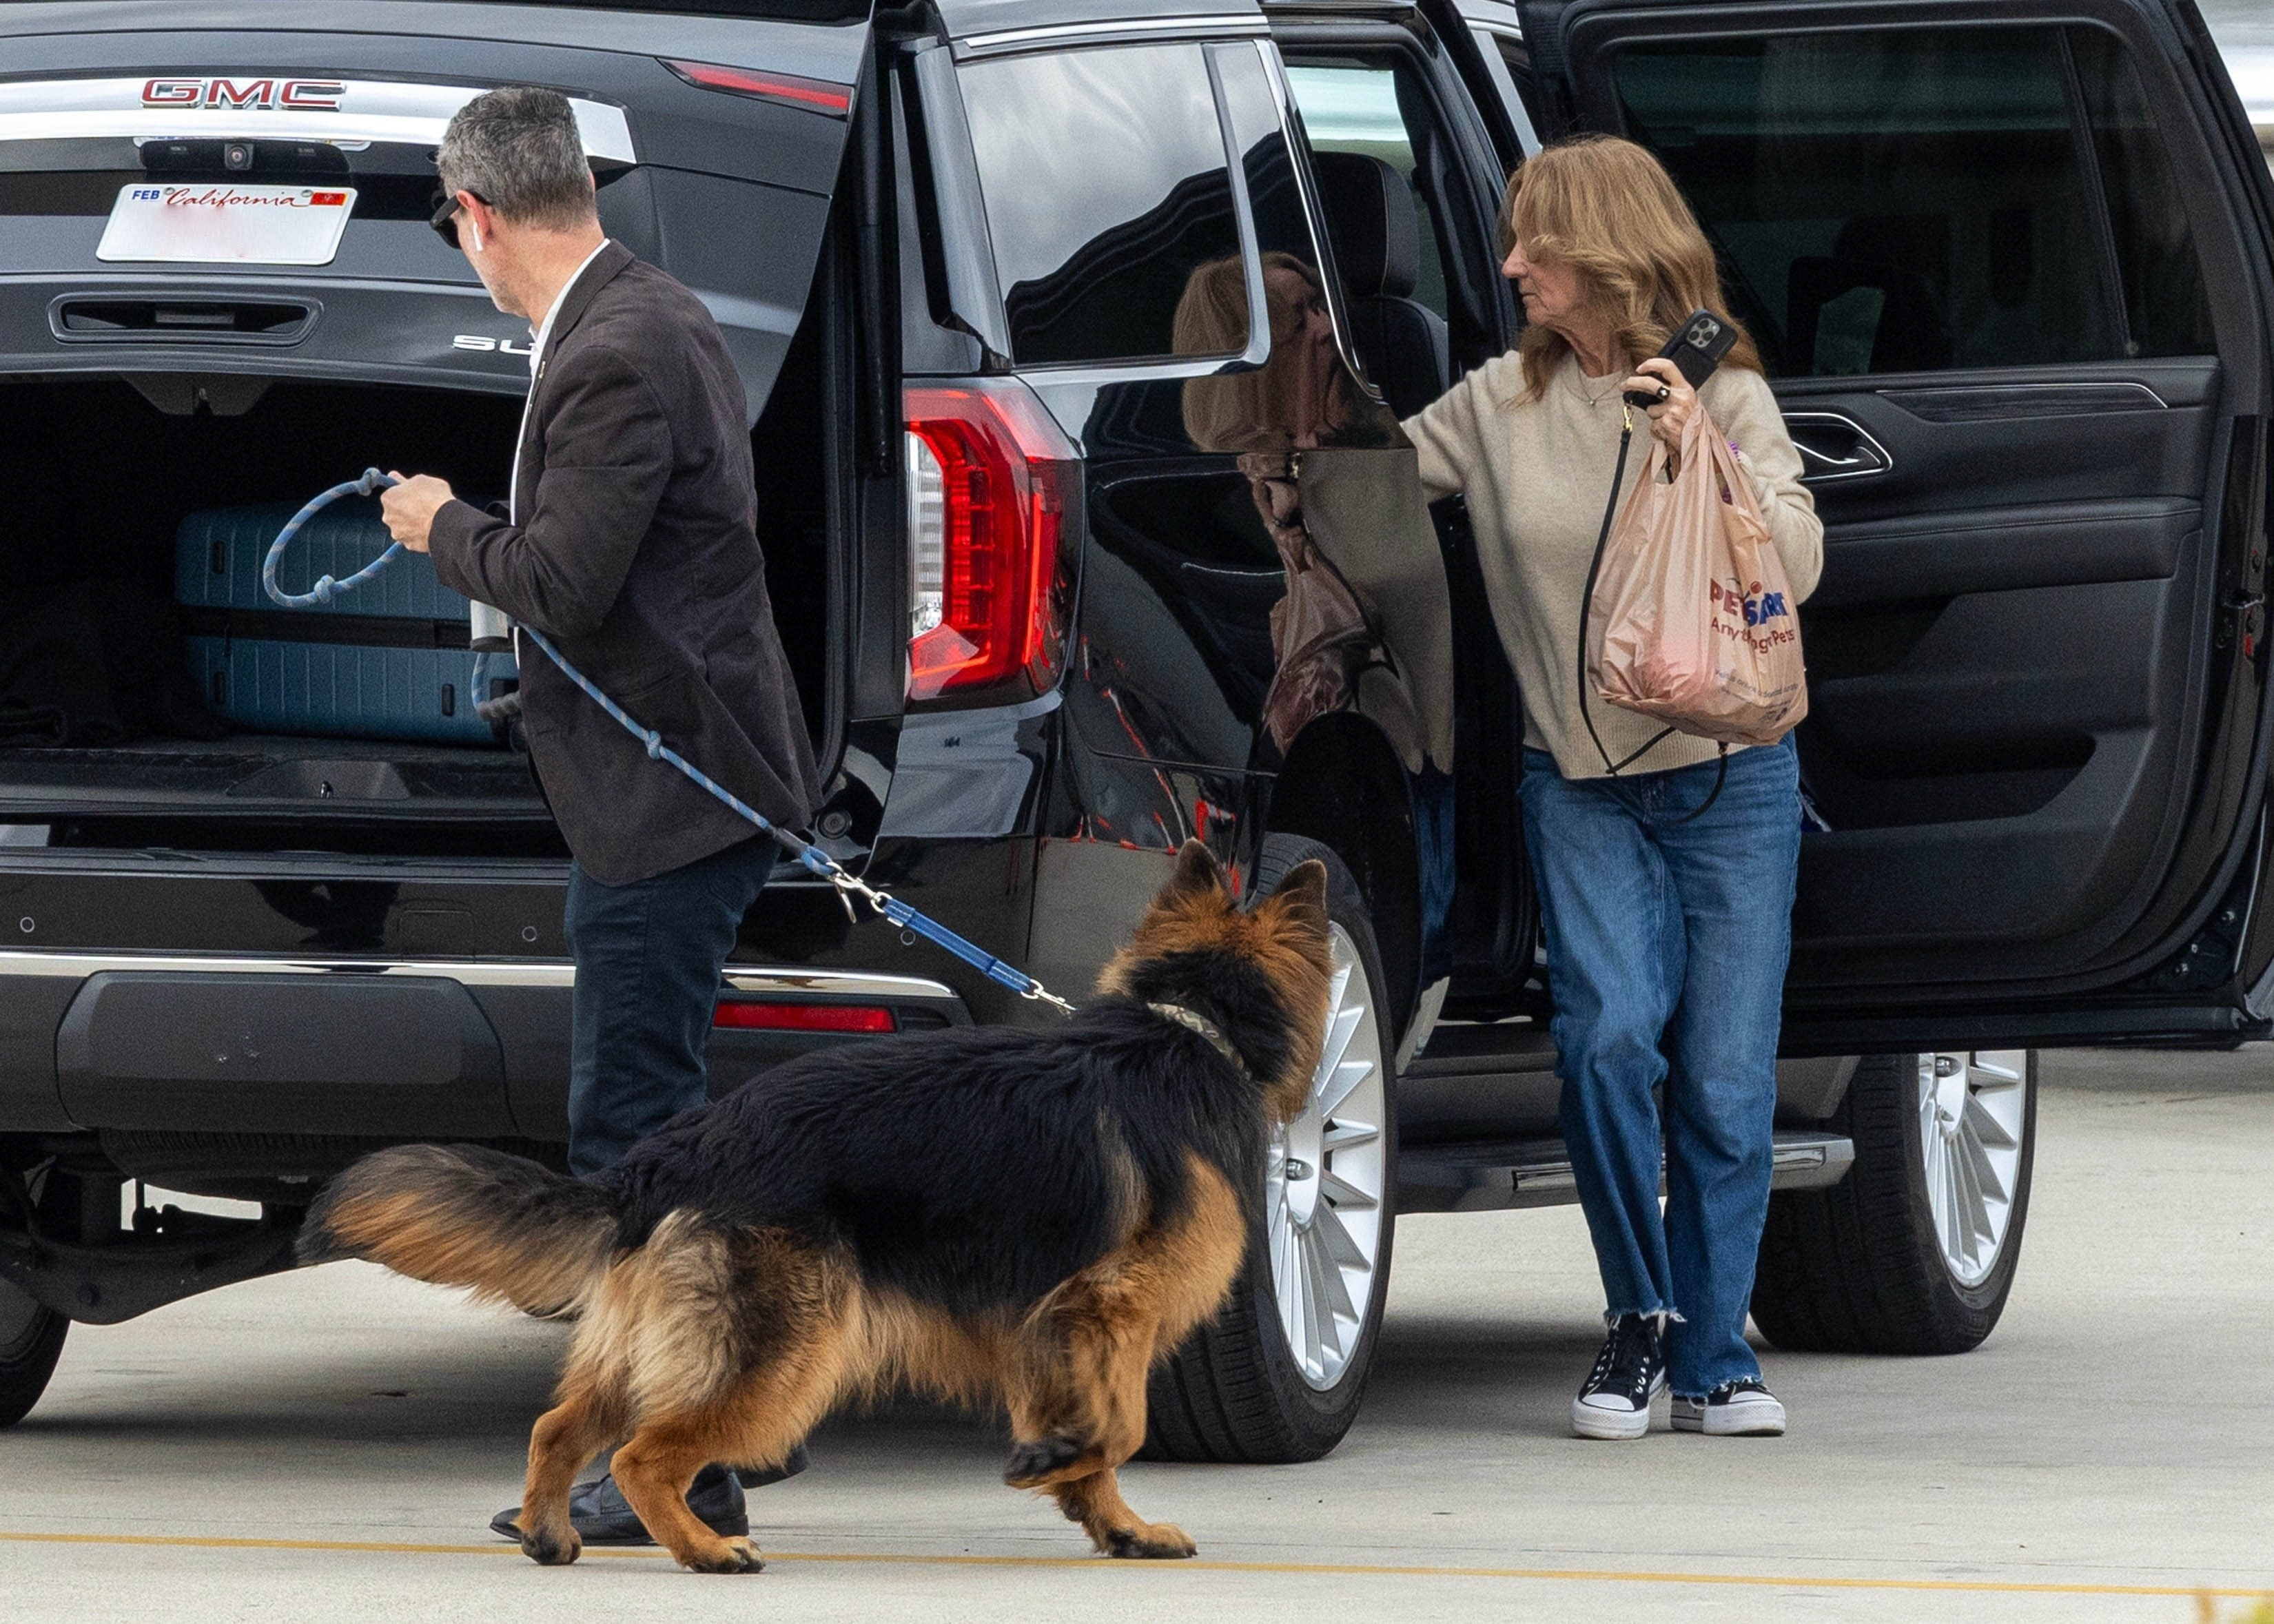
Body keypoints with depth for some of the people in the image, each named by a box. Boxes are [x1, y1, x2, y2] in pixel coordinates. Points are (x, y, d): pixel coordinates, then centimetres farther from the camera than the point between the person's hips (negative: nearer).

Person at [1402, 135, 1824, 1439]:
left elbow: (1798, 564, -12)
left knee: (1724, 1079, -1)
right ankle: (1642, 1321, -1)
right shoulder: (1497, 407, 4)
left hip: (1730, 779, -1)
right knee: (1612, 1034, -18)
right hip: (1580, 781, 1)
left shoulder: (1723, 392, -2)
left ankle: (1713, 1358, 11)